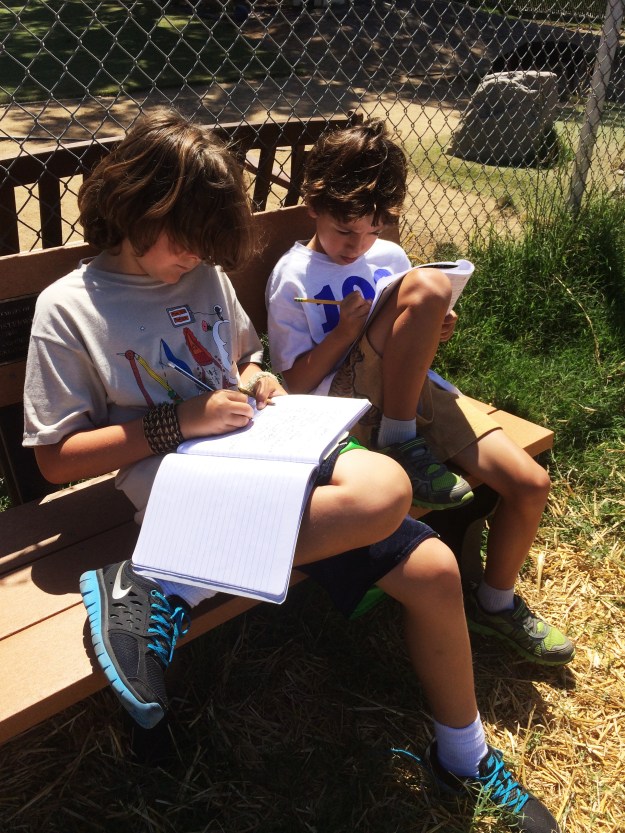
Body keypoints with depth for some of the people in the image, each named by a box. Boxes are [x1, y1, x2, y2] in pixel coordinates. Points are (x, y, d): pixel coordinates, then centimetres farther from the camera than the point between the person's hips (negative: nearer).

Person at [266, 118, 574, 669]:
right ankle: (400, 443, -15)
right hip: (349, 401, -5)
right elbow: (297, 383, -4)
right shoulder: (293, 277, 0)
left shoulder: (389, 256, 15)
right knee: (428, 285, -28)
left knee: (530, 483, -10)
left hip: (413, 390, 6)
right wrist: (346, 331, -18)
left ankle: (495, 603, 18)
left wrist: (434, 335, -1)